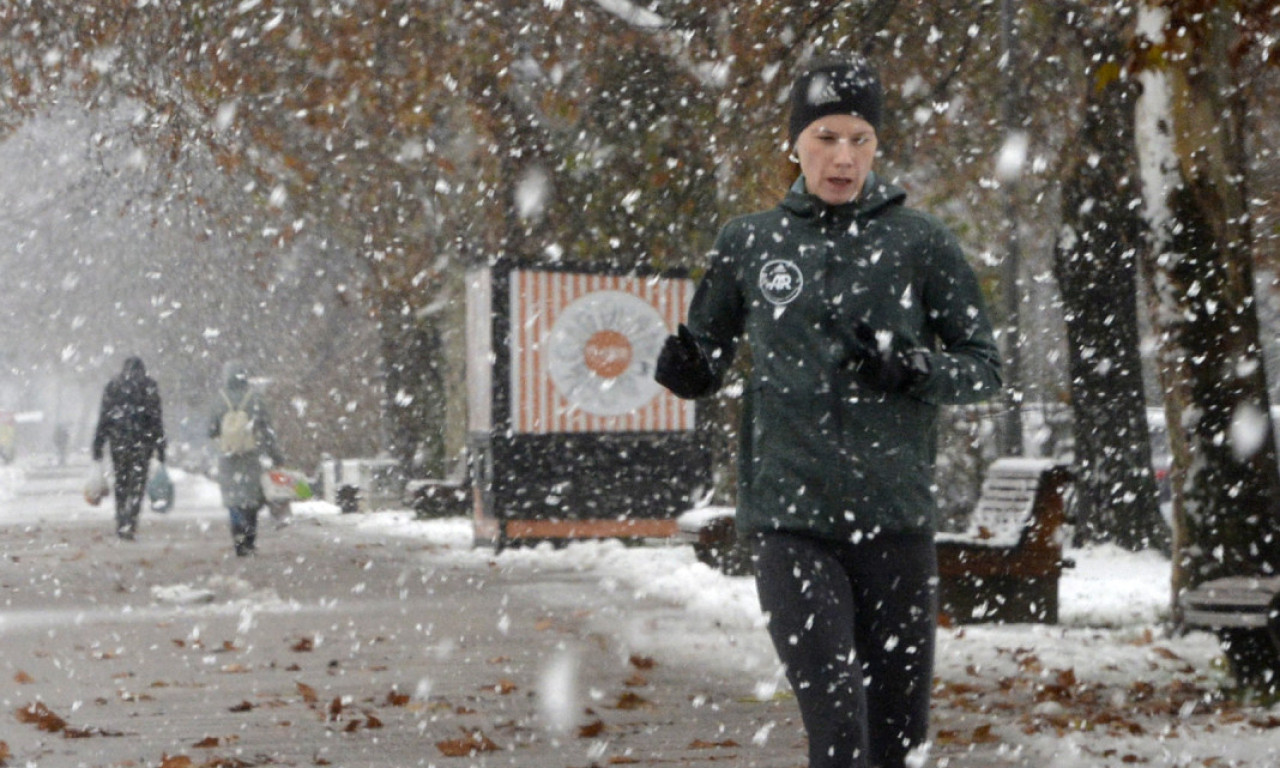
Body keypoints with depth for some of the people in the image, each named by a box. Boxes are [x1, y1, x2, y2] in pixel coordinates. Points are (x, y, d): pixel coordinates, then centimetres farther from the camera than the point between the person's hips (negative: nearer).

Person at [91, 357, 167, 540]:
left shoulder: (112, 386, 8)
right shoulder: (150, 387, 2)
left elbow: (103, 417, 7)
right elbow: (157, 418, -2)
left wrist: (98, 446, 10)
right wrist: (160, 448, 1)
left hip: (118, 441, 2)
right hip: (142, 442, -2)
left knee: (121, 483, 13)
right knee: (137, 483, -3)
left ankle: (122, 524, 16)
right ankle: (129, 523, -17)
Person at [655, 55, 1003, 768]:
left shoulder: (920, 241, 3)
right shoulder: (749, 243, 7)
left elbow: (984, 367, 6)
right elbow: (711, 357, 19)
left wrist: (915, 369, -14)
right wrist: (686, 369, -4)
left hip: (896, 521, 1)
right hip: (788, 517, 0)